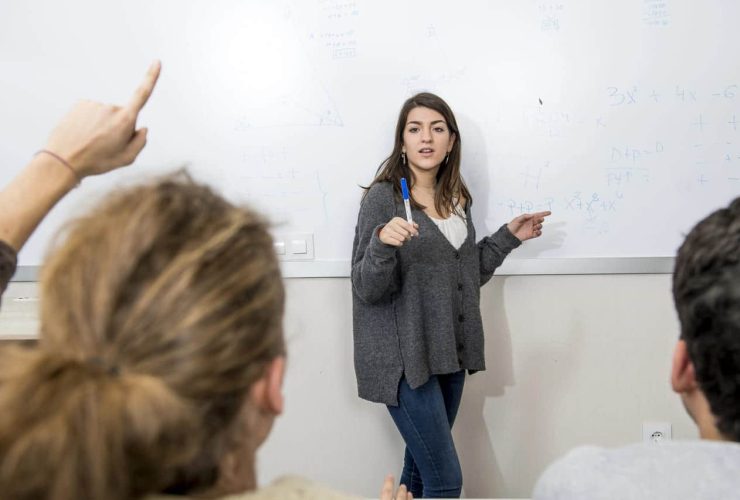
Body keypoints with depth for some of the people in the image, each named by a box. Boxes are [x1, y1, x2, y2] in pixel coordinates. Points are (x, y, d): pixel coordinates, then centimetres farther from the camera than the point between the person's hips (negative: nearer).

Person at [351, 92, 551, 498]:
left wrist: (509, 236, 13)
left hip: (449, 354, 6)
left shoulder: (457, 199, 9)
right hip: (405, 358, -6)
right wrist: (382, 242, -32)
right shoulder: (383, 197, -10)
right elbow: (367, 289, -14)